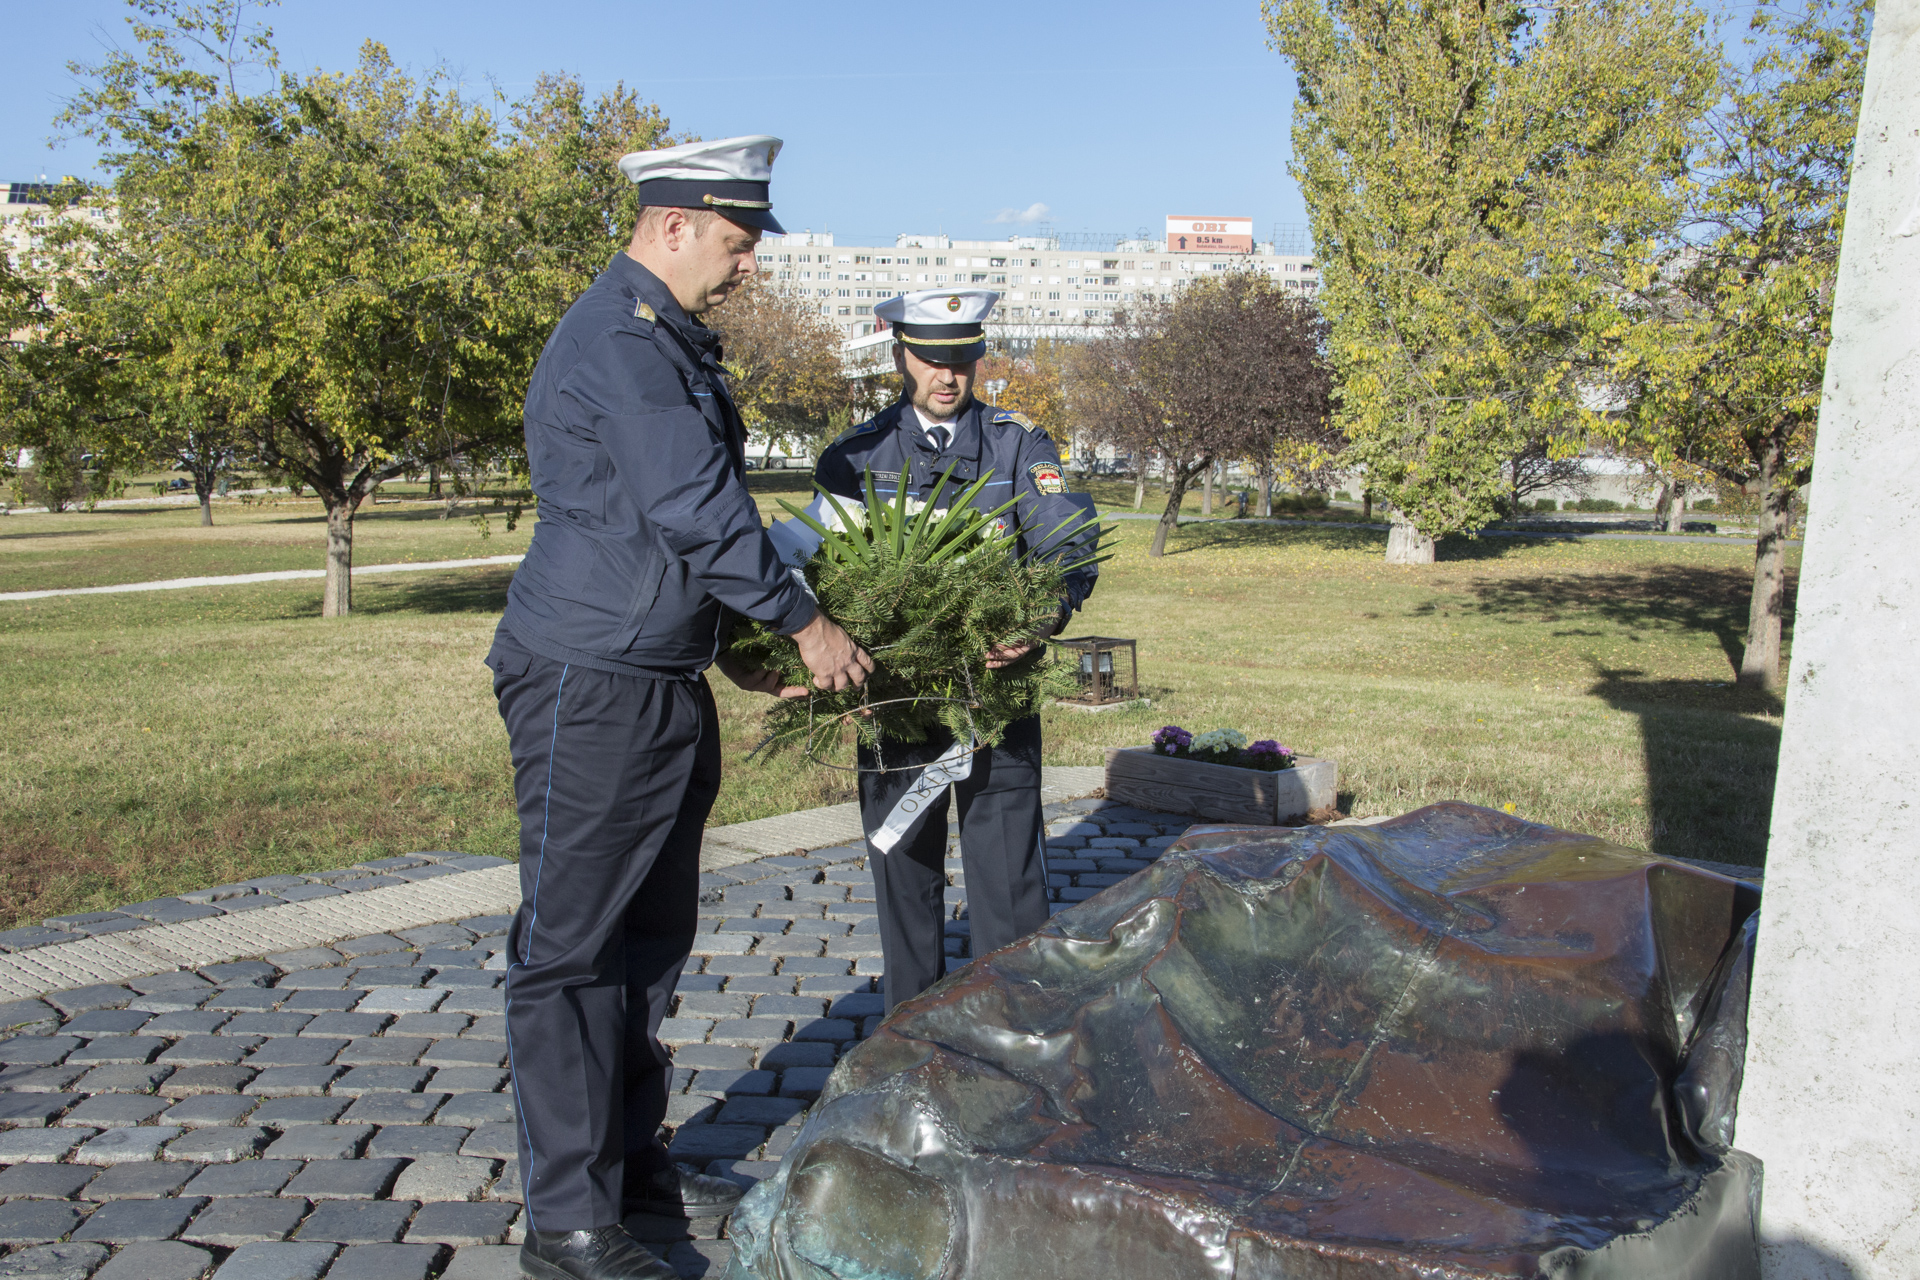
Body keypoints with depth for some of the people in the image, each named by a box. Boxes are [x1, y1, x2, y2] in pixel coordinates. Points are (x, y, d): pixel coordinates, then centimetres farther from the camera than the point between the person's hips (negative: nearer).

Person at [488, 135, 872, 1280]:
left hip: (666, 683, 10)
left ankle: (633, 1154, 30)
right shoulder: (619, 339, -15)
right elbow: (695, 506, -20)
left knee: (652, 936, 16)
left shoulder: (674, 341, 18)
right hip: (591, 683, -10)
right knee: (572, 947, -3)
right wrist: (804, 621, -11)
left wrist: (729, 644, 19)